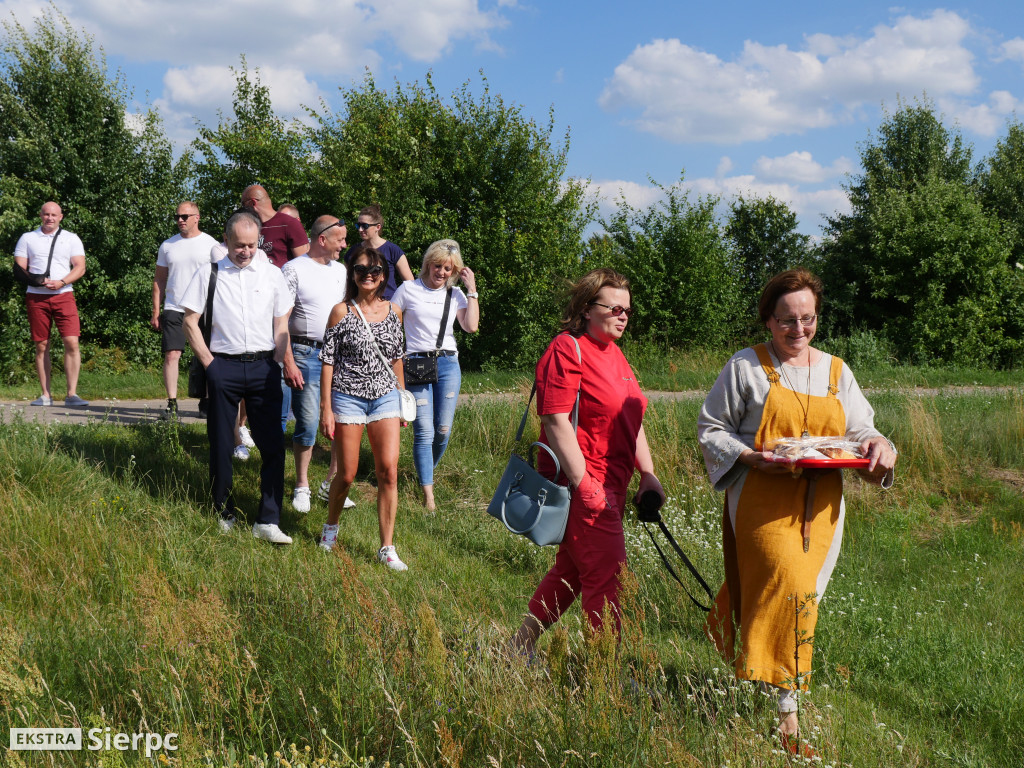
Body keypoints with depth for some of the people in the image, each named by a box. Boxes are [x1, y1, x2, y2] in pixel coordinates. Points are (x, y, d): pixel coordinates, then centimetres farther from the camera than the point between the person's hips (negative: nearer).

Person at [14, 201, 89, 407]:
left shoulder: (71, 239, 10)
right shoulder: (27, 238, 12)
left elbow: (80, 267, 2)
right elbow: (19, 268, 6)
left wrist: (61, 282, -14)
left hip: (63, 295, -1)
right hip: (36, 297, 1)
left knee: (72, 343, -13)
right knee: (41, 346, 2)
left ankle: (72, 394, -12)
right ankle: (46, 394, 8)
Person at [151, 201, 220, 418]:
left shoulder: (211, 244, 4)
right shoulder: (168, 245, 11)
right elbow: (159, 279, 15)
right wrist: (156, 312, 8)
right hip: (173, 309, 2)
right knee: (171, 355, -8)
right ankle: (172, 403, -5)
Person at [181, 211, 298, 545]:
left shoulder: (272, 274, 9)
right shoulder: (208, 273, 3)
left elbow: (281, 323, 12)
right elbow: (190, 322, 4)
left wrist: (276, 364, 3)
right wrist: (210, 363, -3)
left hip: (264, 367, 1)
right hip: (223, 366, -1)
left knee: (273, 444, -5)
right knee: (221, 445, 6)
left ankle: (268, 521, 0)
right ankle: (224, 514, 21)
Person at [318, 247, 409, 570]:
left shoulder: (393, 311, 6)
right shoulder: (341, 312, -4)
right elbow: (328, 360, -4)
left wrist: (403, 399, 16)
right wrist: (326, 408, -7)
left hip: (385, 397, 3)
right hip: (348, 397, -3)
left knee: (388, 471, -7)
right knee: (347, 475, 2)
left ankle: (387, 548, 1)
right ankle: (331, 527, 31)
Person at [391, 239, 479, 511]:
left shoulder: (456, 294, 11)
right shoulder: (409, 289, 4)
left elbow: (471, 326, -2)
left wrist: (472, 291, -2)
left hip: (448, 363, 3)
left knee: (443, 430, 2)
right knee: (424, 431, -10)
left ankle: (427, 473, 29)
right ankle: (428, 494, -8)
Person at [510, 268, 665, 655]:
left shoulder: (613, 352, 17)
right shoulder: (567, 350, -13)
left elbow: (631, 421, 22)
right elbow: (556, 421, -20)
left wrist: (648, 474, 13)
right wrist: (584, 485, -22)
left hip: (610, 484, 10)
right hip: (582, 482, -10)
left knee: (571, 569, 16)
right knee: (605, 572, -7)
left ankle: (521, 645, 27)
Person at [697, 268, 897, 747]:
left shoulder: (836, 371, 14)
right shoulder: (746, 367, 2)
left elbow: (860, 430, 14)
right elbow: (710, 428, 4)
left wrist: (878, 446, -10)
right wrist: (750, 457, -13)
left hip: (819, 507, 5)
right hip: (763, 503, -5)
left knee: (801, 591, 7)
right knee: (785, 585, -18)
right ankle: (785, 705, -10)